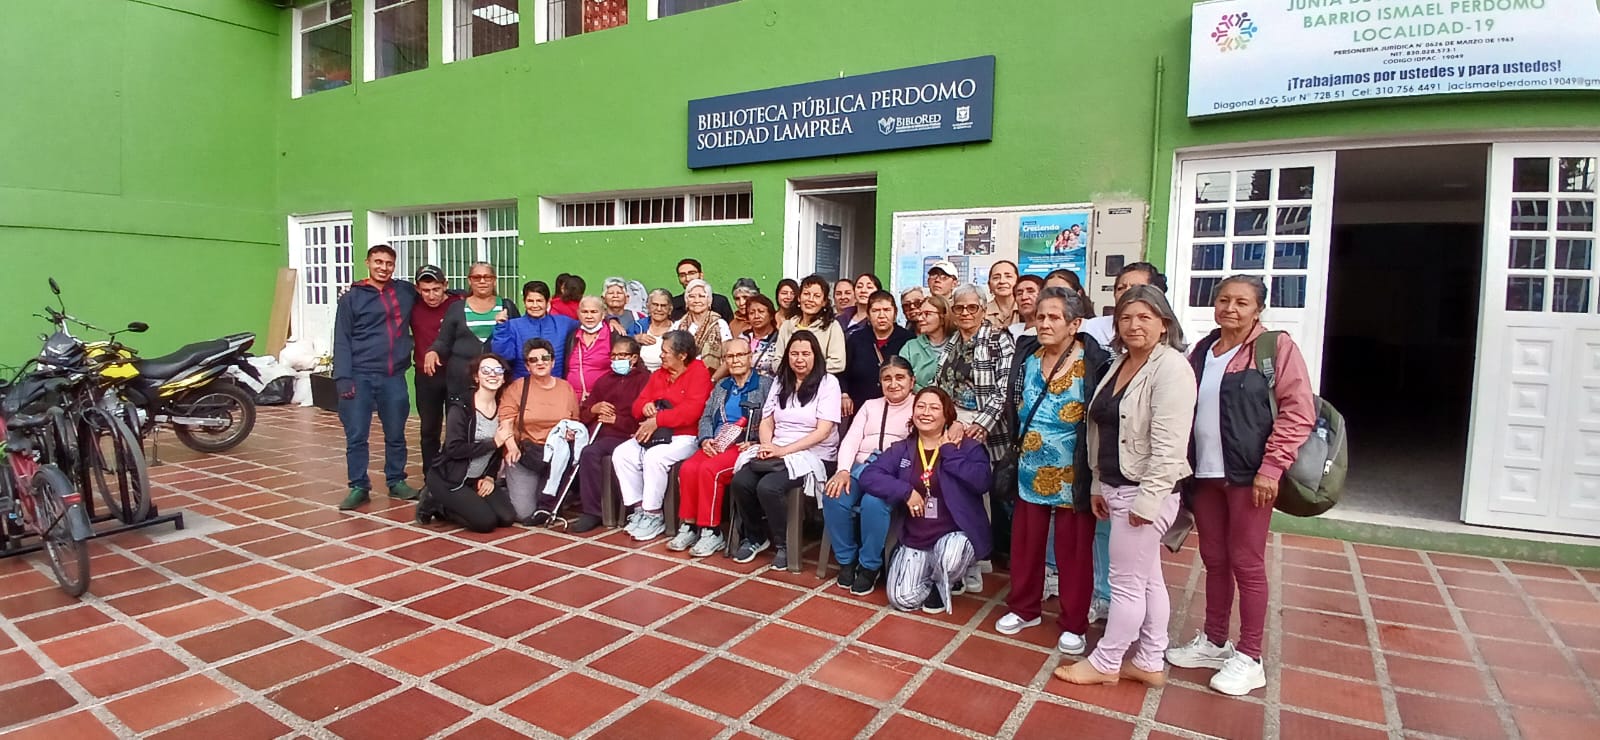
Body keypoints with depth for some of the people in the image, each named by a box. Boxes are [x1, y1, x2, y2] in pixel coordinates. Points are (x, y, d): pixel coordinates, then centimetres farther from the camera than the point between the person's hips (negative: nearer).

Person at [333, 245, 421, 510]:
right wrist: (343, 377, -11)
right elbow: (342, 341, -2)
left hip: (394, 377, 2)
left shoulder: (406, 291, 10)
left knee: (396, 435, 11)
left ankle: (396, 482, 24)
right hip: (360, 376, -2)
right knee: (356, 436, 1)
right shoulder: (351, 298, 2)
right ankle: (359, 487, 12)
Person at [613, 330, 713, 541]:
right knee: (621, 453, -14)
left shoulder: (699, 373, -7)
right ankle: (638, 508, -7)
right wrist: (645, 407, -7)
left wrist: (657, 420, -20)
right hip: (656, 435, 8)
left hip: (685, 437, -7)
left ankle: (654, 516, -18)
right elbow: (637, 405, 19)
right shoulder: (658, 375, 17)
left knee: (654, 457, -33)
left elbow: (691, 410, -19)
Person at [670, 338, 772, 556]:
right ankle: (689, 526, -12)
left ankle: (711, 532, -19)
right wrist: (705, 439, -1)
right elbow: (706, 417, 18)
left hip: (745, 447, -5)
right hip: (716, 446, 5)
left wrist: (754, 444, -18)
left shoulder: (765, 384, 4)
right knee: (688, 468, -24)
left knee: (709, 469, -31)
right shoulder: (721, 386, 23)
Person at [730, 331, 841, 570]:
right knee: (740, 481, -21)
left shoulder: (828, 383, -3)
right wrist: (767, 446, -9)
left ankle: (784, 544, -5)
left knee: (768, 487, -30)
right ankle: (755, 537, 4)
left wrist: (784, 450, -18)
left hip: (813, 455, -5)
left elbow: (823, 431, -11)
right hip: (776, 452, 5)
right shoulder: (780, 382, 15)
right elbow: (766, 422, 13)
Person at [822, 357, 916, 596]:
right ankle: (847, 560, -6)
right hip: (861, 465, 4)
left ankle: (870, 566, -14)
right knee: (834, 496, -26)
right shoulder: (870, 405, 24)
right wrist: (843, 470, -7)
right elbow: (851, 439, 11)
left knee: (873, 502, -35)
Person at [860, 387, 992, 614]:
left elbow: (981, 481, -21)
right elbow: (868, 476, -7)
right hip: (915, 539, 3)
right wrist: (906, 491, -19)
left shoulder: (968, 447, -3)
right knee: (902, 600, -13)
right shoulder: (901, 449, 5)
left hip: (955, 534, -2)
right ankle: (929, 575, 22)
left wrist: (949, 451, -15)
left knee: (949, 555, -37)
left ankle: (943, 584, 1)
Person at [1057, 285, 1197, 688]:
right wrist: (1100, 485, 15)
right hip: (1119, 488, 9)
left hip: (1144, 492, -9)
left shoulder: (1171, 367, -15)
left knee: (1127, 582, 4)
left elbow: (1169, 444, -21)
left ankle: (1105, 663, 17)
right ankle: (1150, 664, 26)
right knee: (1148, 579, 16)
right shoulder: (1120, 364, 13)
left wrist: (1147, 500, -21)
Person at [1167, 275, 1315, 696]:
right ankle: (1214, 642, 28)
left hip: (1248, 475, -5)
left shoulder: (1276, 347, -5)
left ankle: (1249, 658, 15)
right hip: (1204, 473, 6)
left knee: (1246, 563, 2)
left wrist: (1271, 468, -16)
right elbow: (1184, 409, 16)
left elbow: (1299, 412, -11)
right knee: (1214, 559, 14)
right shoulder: (1203, 351, 12)